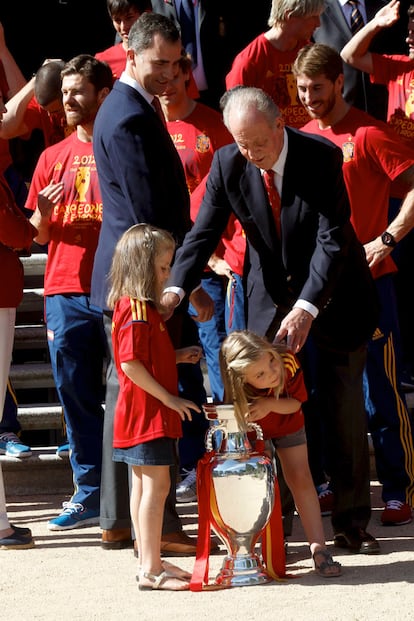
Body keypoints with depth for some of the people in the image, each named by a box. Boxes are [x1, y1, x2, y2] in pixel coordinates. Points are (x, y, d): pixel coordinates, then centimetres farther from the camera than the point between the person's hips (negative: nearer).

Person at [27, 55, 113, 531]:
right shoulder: (53, 157, 15)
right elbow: (39, 234, 16)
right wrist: (43, 214, -5)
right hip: (65, 291, 4)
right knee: (77, 395, 4)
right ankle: (89, 492, 10)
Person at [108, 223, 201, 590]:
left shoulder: (141, 307, 14)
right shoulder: (137, 309, -17)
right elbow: (131, 364, -22)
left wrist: (178, 356, 9)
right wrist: (169, 398, -18)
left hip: (148, 412, 11)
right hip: (148, 412, -11)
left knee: (143, 485, 13)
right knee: (156, 485, -9)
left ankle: (149, 565, 19)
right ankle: (151, 570, -8)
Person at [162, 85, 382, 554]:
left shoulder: (322, 157, -22)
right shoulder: (227, 164, -12)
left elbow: (333, 240, -26)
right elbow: (204, 232, -12)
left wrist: (307, 308, -36)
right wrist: (175, 289, -29)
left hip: (332, 293, -2)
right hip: (270, 295, 3)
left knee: (344, 407, 2)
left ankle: (352, 521, 12)